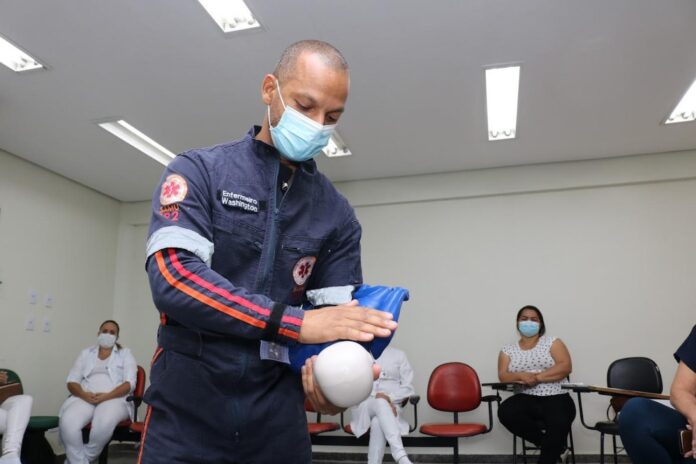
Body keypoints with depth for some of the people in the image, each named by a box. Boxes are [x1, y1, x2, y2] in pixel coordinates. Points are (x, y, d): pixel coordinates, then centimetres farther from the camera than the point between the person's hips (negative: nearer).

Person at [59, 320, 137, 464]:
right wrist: (84, 395, -11)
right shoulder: (86, 353, 21)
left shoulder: (125, 354, 13)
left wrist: (106, 396, -16)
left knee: (104, 424, -36)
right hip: (85, 398, 2)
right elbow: (72, 382, 12)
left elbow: (129, 383, 0)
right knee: (67, 422, -32)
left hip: (114, 398, -2)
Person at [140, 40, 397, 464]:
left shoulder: (338, 215, 3)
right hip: (186, 413, -2)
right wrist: (296, 322, -28)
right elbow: (174, 279, -19)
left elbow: (341, 320, 0)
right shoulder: (198, 171, -5)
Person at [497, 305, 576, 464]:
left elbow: (566, 367, -4)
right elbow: (502, 376, 2)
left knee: (558, 424, -36)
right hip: (526, 400, 2)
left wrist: (538, 377, -15)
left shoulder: (552, 342, 10)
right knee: (505, 412, -31)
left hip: (555, 398, -2)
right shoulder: (508, 349, 15)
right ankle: (555, 446, -12)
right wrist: (521, 376, -21)